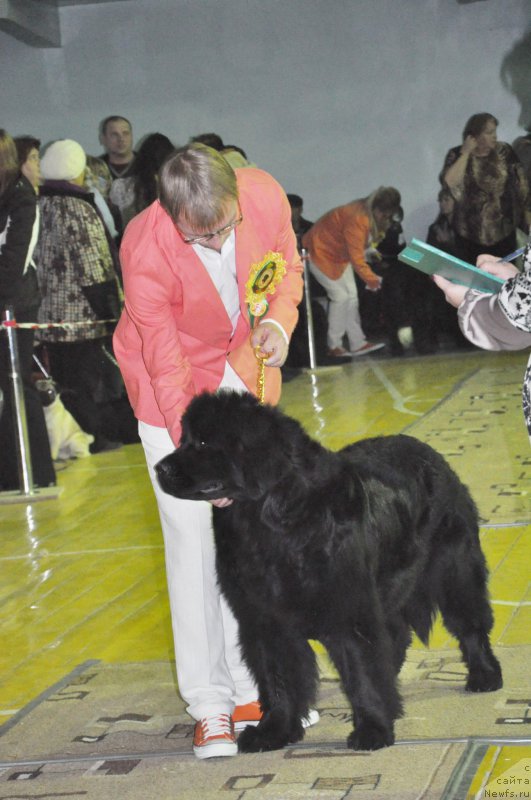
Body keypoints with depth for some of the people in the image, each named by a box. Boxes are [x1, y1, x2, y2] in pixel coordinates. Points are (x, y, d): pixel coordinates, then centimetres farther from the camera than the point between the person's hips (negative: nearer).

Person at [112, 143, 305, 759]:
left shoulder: (265, 196, -19)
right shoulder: (145, 252, -30)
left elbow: (286, 267, 3)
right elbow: (167, 367, -23)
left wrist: (279, 318, -18)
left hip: (246, 370, 4)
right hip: (172, 384, -4)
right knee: (194, 539, -7)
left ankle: (253, 688, 15)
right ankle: (209, 702, 3)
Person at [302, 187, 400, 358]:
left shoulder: (370, 215, -5)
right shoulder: (357, 218, -35)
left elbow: (359, 247, 7)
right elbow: (356, 257, -35)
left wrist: (371, 251, -11)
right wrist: (371, 278, -36)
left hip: (339, 253, 10)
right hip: (321, 252, -10)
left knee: (351, 295, 3)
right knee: (340, 296, -12)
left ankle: (357, 343, 3)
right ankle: (334, 346, -4)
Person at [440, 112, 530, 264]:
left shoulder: (505, 151, -1)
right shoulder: (457, 155, -5)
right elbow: (450, 183, -23)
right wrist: (466, 153, -19)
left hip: (504, 233, 1)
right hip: (470, 235, -1)